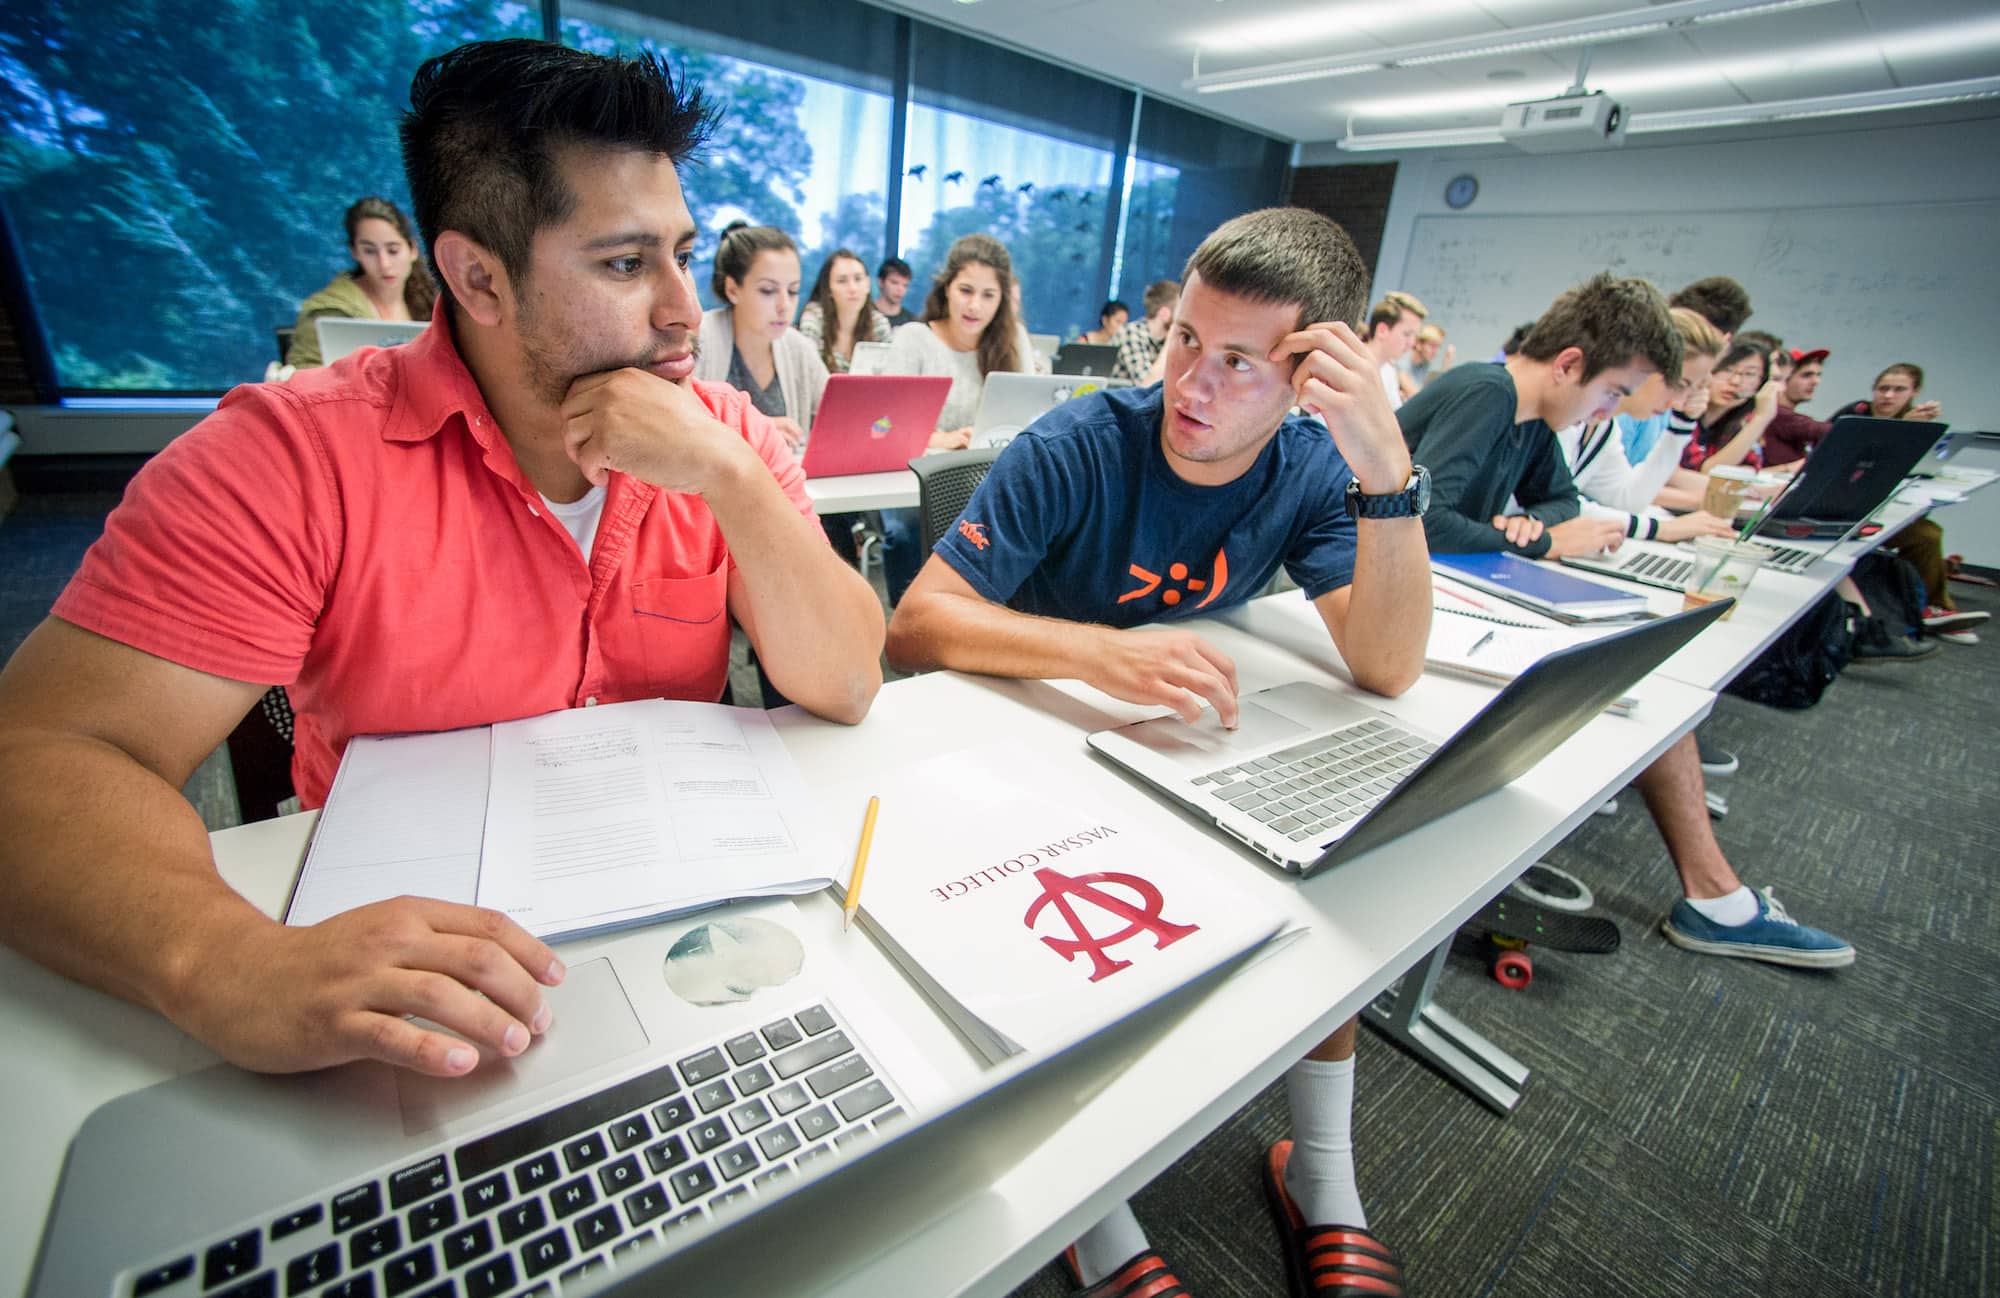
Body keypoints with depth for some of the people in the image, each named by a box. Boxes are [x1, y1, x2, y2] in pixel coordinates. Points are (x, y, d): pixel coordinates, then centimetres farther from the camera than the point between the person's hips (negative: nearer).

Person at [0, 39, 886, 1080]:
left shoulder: (724, 436, -5)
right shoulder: (298, 456, -12)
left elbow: (846, 688, -11)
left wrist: (729, 477, -23)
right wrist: (233, 967, -34)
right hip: (403, 945, 0)